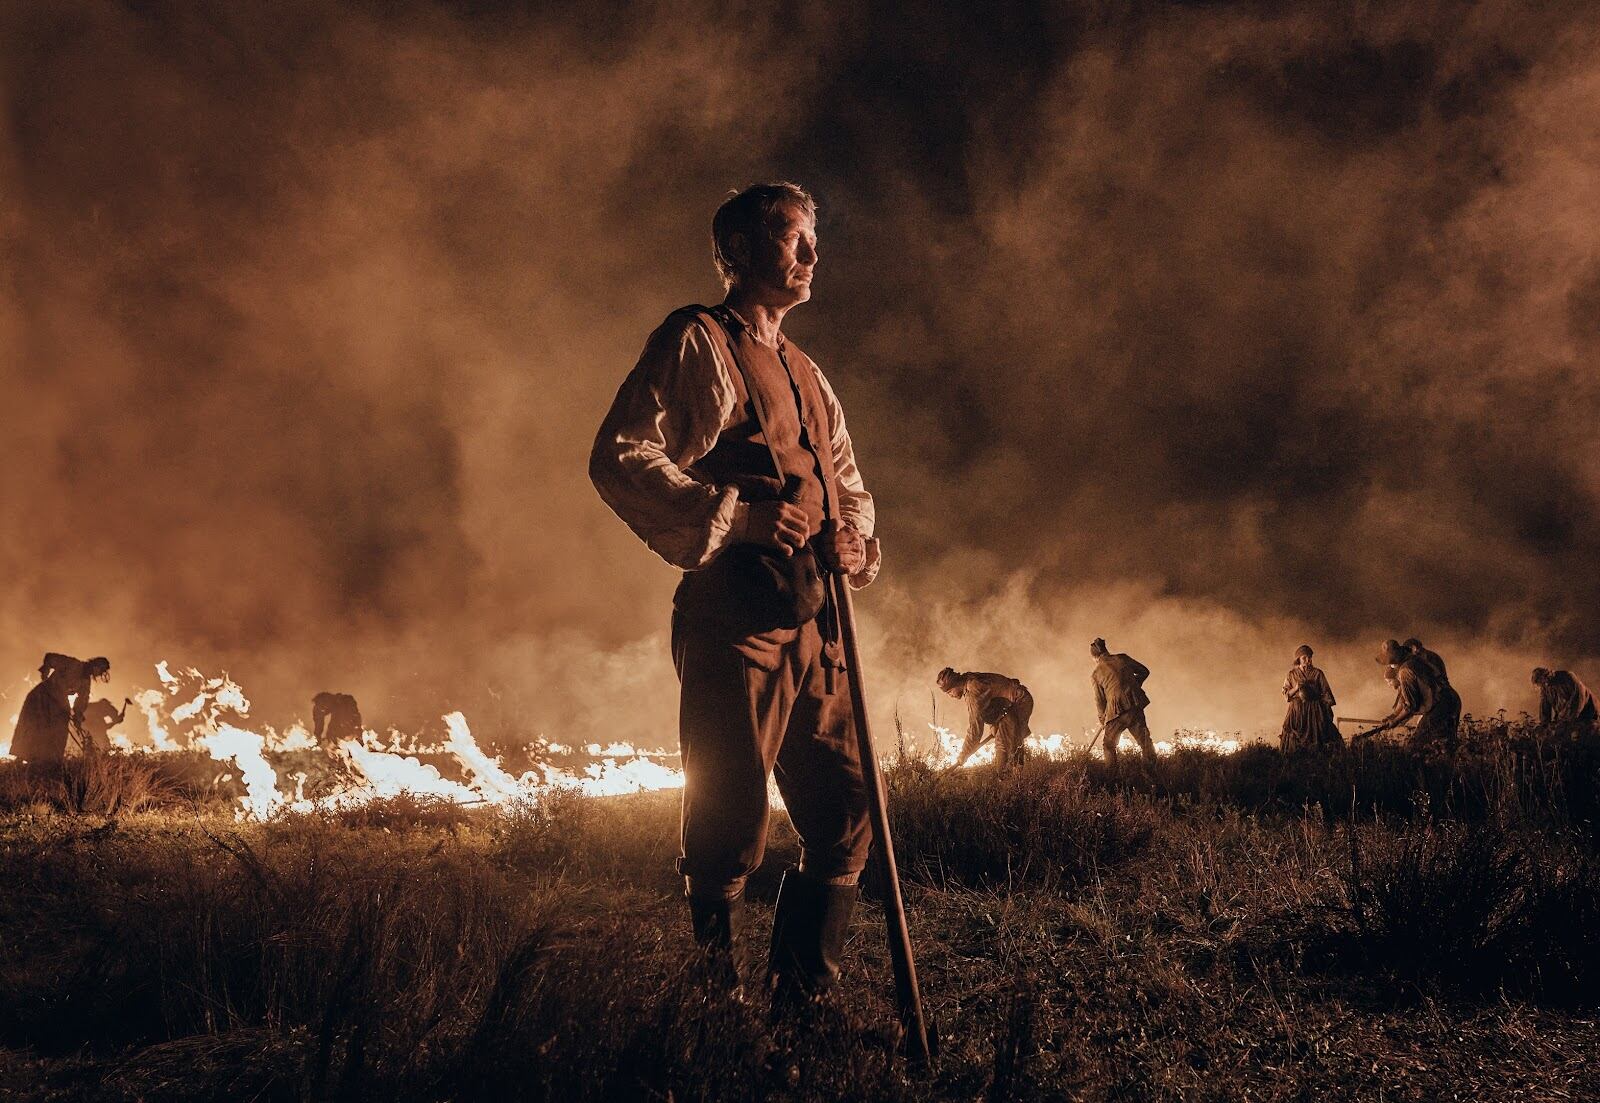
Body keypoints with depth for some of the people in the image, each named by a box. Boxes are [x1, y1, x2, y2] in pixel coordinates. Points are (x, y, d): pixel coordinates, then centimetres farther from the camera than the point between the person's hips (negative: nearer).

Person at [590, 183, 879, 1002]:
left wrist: (853, 537, 7)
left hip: (813, 623, 8)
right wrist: (735, 513, -19)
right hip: (735, 617, -8)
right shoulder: (697, 343, 1)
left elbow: (849, 485, 30)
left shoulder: (806, 375, 26)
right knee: (730, 828, -7)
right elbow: (619, 458, -10)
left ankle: (801, 1002, 18)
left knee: (843, 821, 7)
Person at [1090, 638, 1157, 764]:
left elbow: (1100, 700, 7)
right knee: (1144, 740, 11)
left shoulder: (1097, 673, 2)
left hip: (1117, 710, -2)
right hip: (1136, 705, 3)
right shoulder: (1122, 659, 6)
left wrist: (1102, 720, 21)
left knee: (1108, 744, 12)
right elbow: (1144, 671, 14)